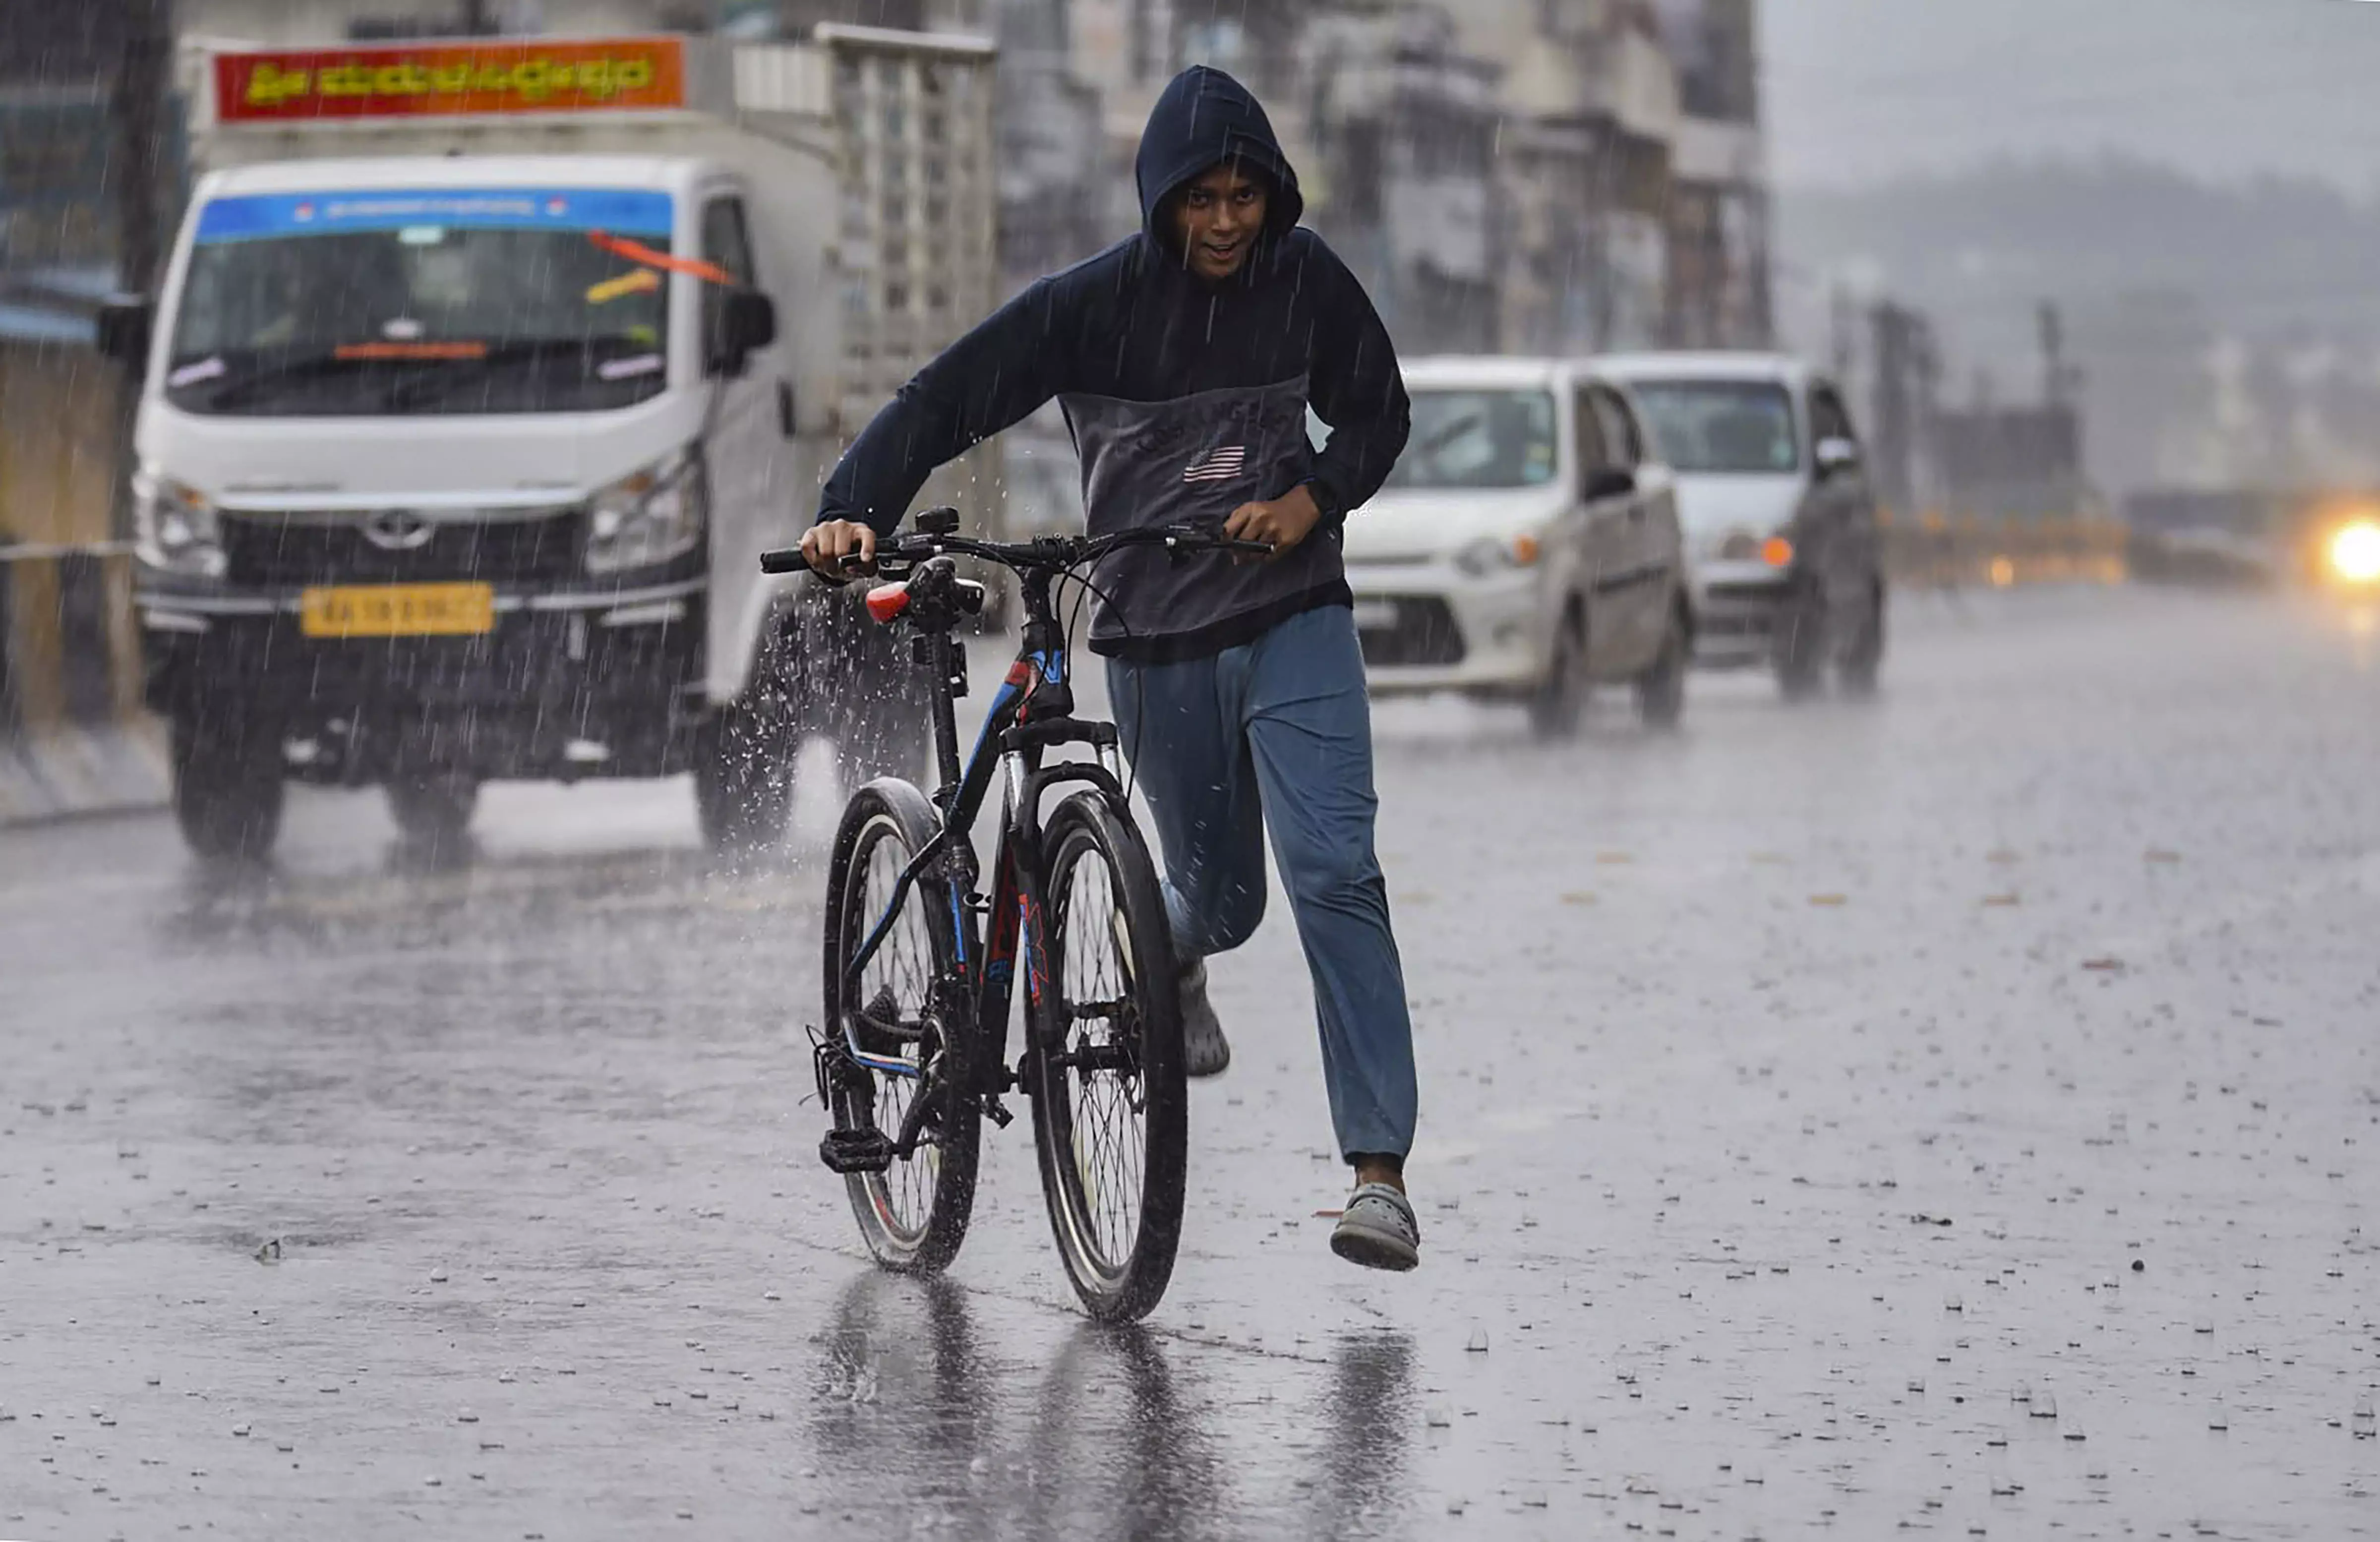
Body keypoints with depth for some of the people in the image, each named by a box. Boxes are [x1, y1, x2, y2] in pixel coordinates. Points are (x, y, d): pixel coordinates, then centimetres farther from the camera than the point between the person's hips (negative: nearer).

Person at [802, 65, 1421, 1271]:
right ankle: (1172, 964, 53)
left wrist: (1314, 499, -10)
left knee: (1335, 877, -15)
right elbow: (943, 401, -10)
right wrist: (854, 512, -24)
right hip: (1155, 640, 0)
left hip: (1293, 623, 0)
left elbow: (1378, 411, 10)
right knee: (1220, 897, 11)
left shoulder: (1305, 279, -3)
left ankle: (1379, 1172, -17)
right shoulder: (1093, 305, -10)